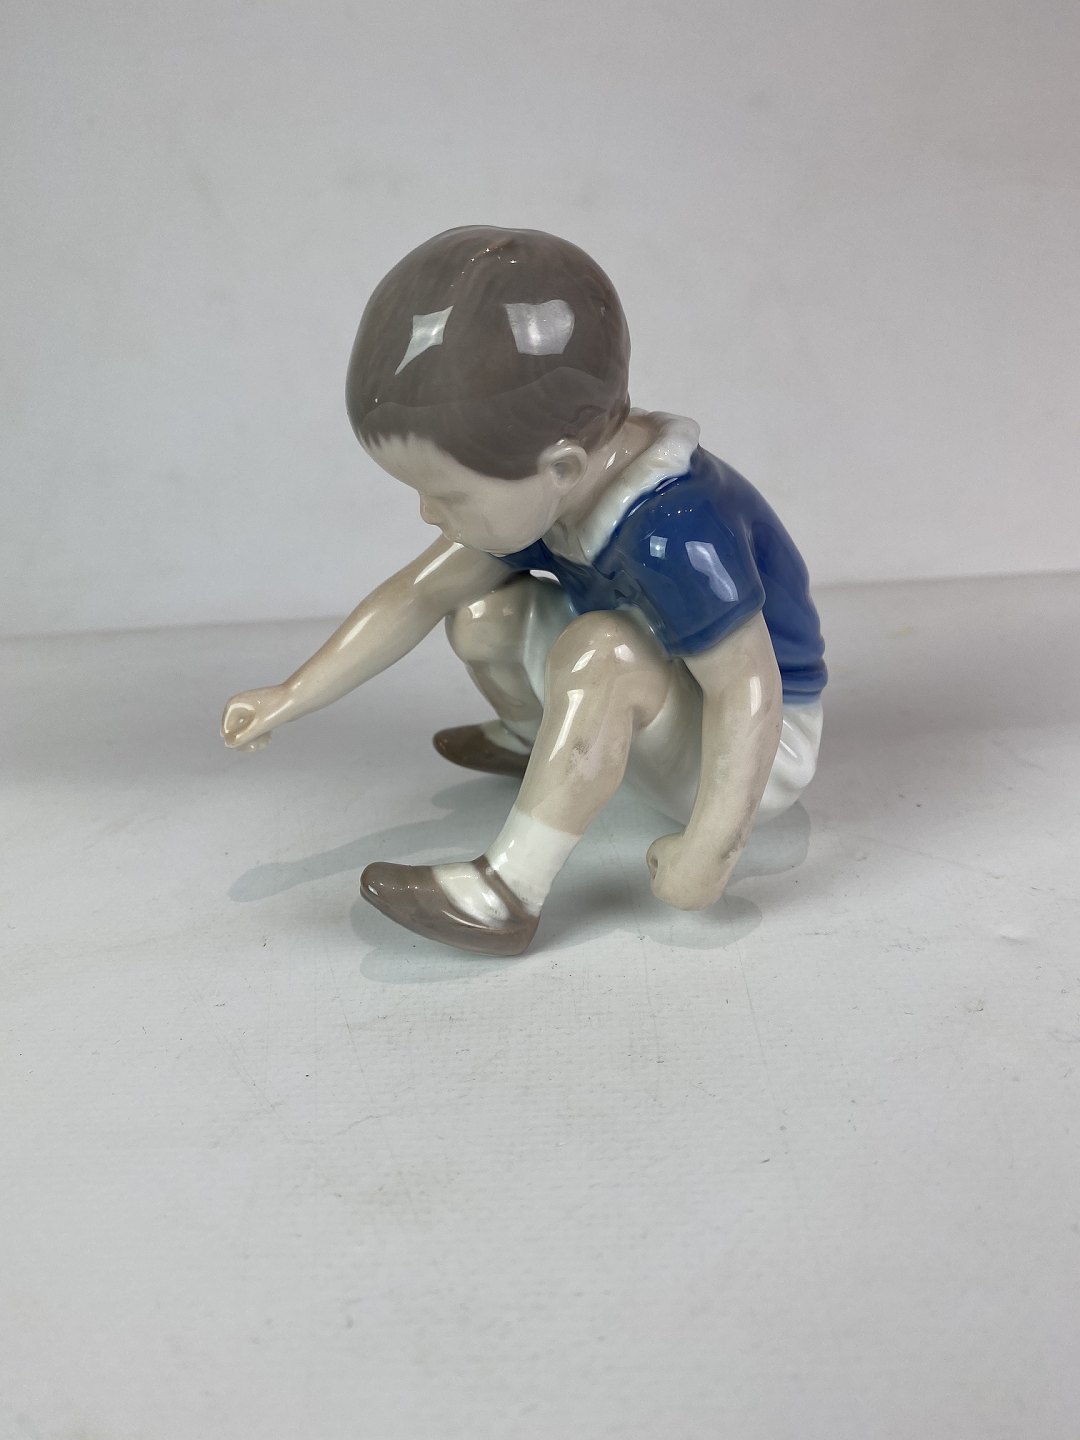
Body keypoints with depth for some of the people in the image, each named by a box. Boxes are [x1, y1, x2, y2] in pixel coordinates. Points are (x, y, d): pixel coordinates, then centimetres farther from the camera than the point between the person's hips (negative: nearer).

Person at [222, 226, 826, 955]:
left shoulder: (677, 534, -37)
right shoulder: (538, 493, -10)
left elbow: (748, 690, -36)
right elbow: (423, 592, -3)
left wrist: (708, 846, -38)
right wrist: (293, 696, -3)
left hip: (752, 743, -8)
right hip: (655, 688, 8)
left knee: (601, 650, -35)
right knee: (481, 616, 2)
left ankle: (507, 891, -32)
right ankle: (537, 742, 31)